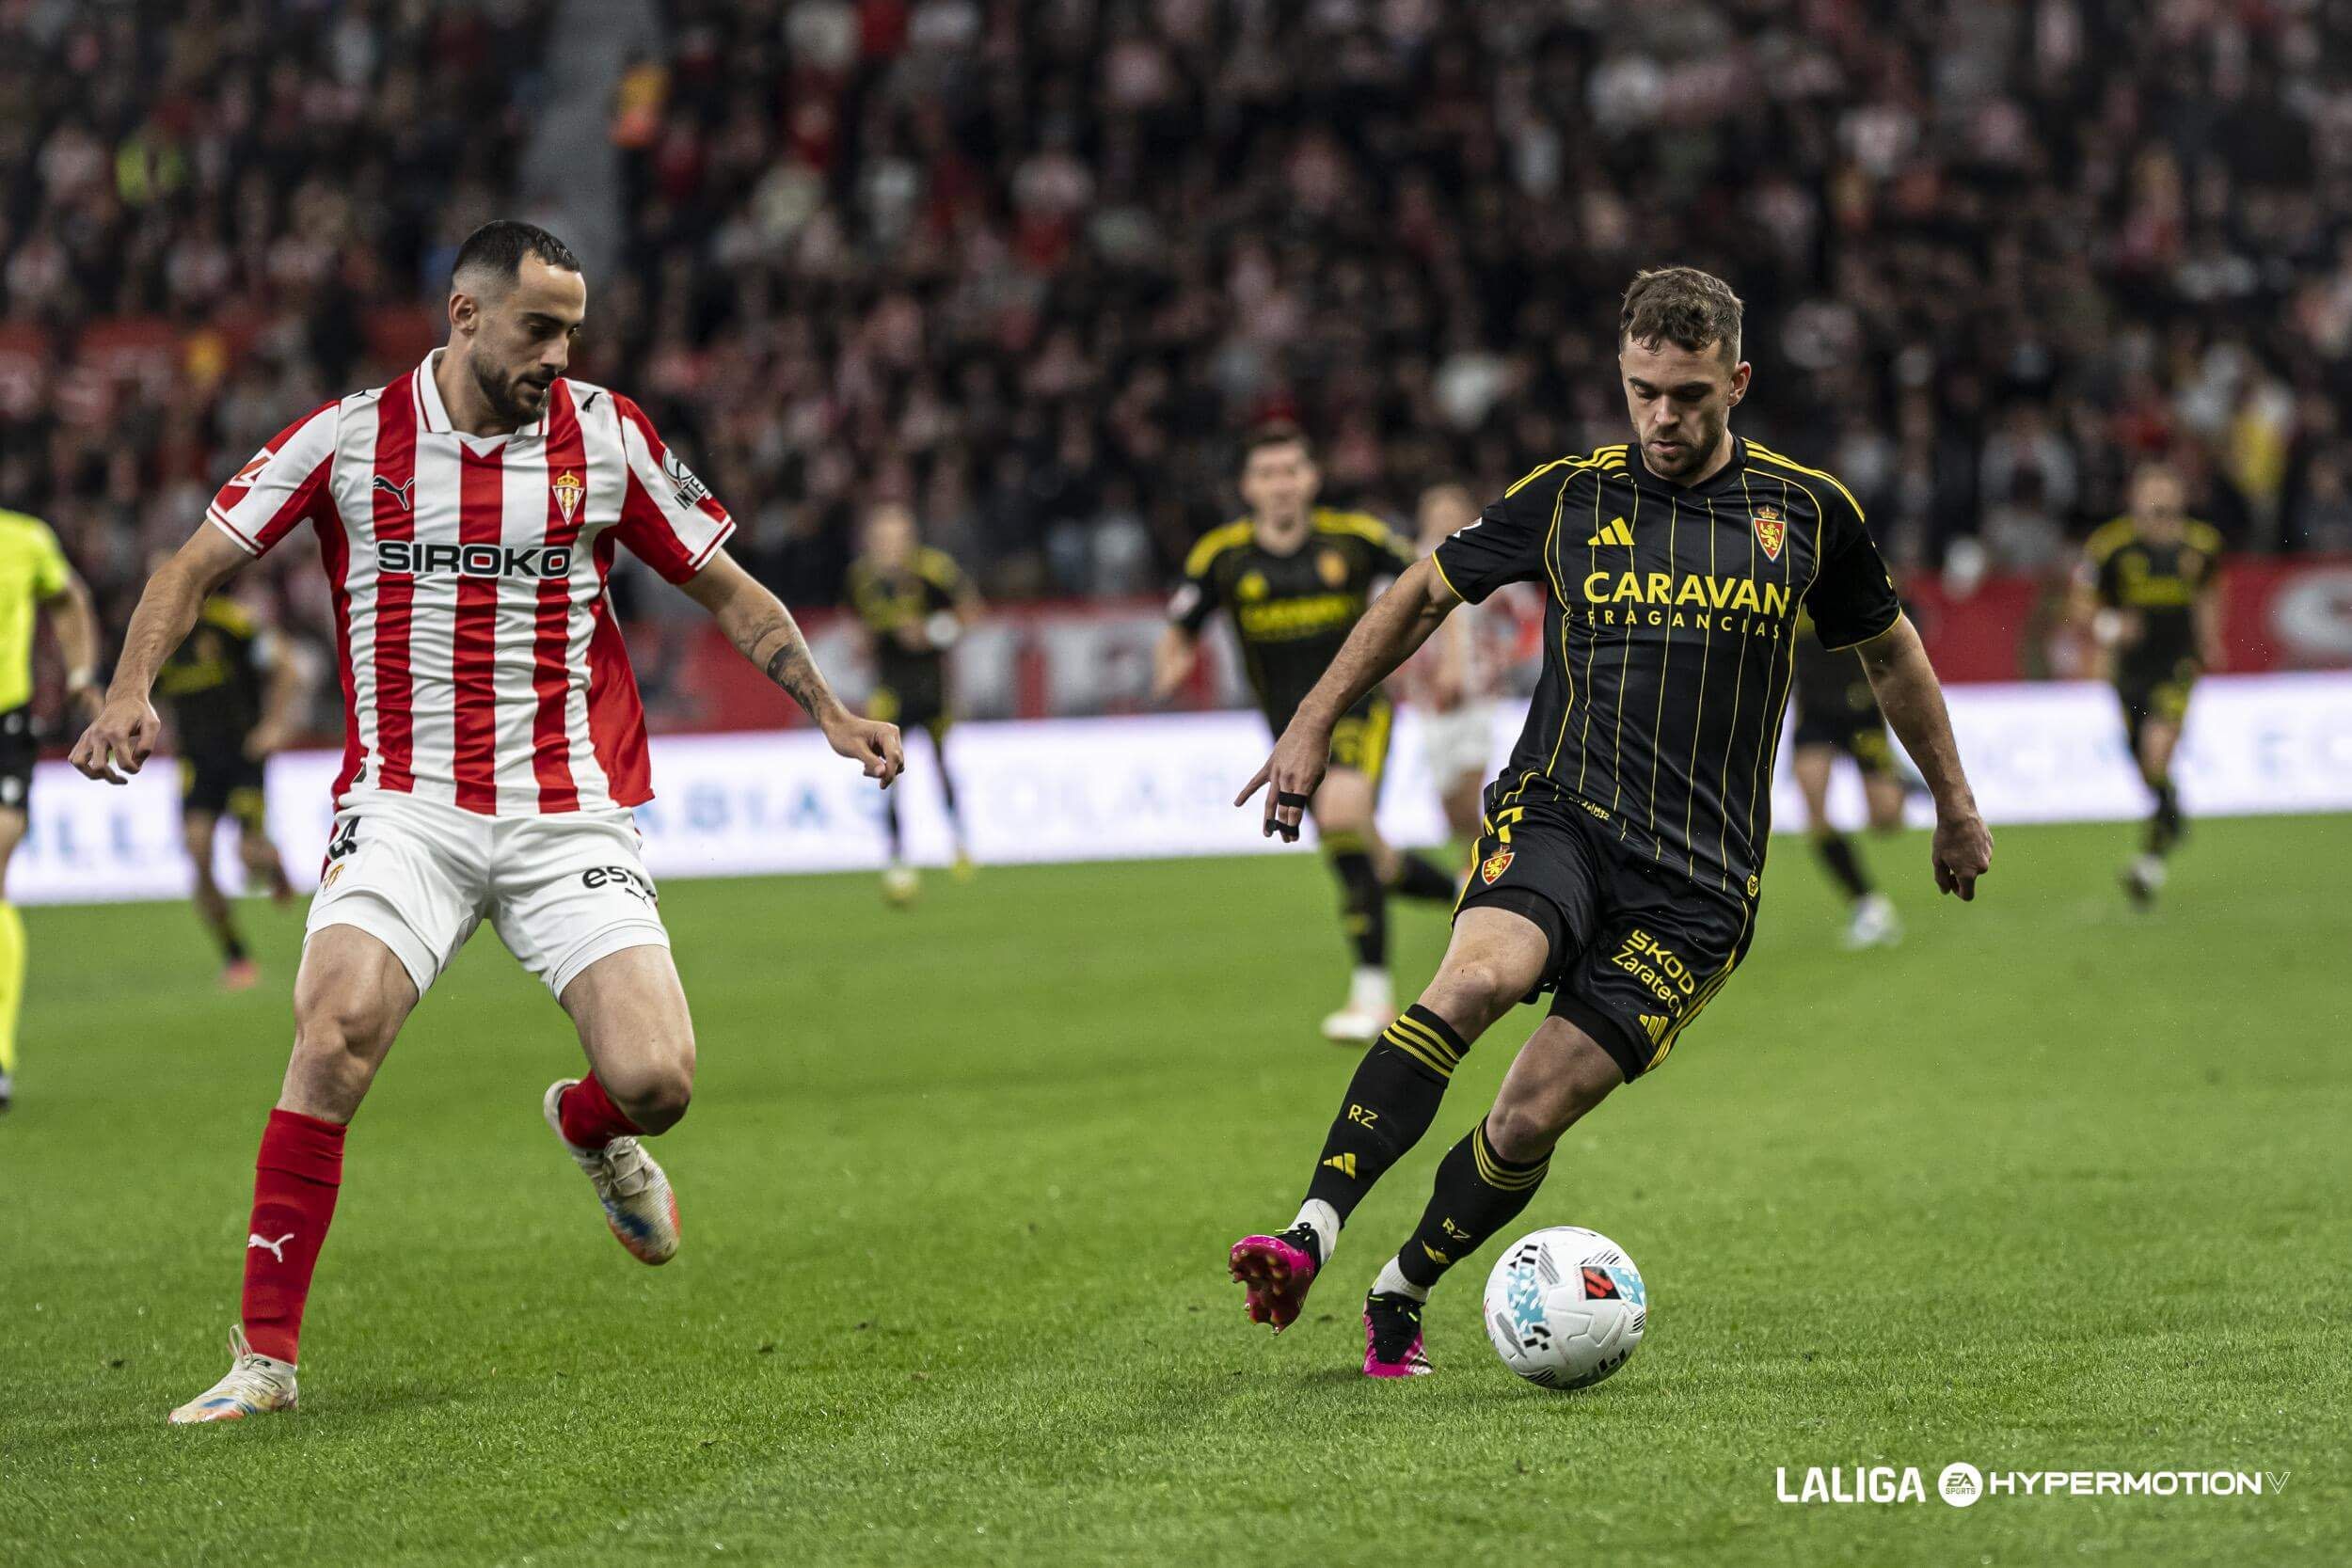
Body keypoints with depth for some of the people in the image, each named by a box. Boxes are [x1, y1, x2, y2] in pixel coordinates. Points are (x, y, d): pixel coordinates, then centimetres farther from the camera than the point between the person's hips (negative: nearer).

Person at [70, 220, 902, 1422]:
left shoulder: (605, 435, 3)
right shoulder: (347, 439, 0)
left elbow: (725, 589, 13)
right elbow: (196, 565, 4)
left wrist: (830, 712, 5)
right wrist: (131, 688, -12)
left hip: (571, 814, 1)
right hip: (405, 809, -1)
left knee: (654, 1081, -14)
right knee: (338, 1028, -25)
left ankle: (588, 1125, 27)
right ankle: (265, 1354, -16)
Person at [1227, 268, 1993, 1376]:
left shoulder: (1806, 512, 7)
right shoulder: (1569, 498, 6)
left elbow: (1889, 650, 23)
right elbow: (1427, 594, 18)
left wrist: (1954, 805, 29)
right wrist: (1314, 723, 11)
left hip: (1698, 878, 0)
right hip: (1557, 814, 0)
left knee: (1531, 1117, -11)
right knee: (1476, 977, -33)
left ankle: (1401, 1294, 11)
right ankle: (1310, 1237, -39)